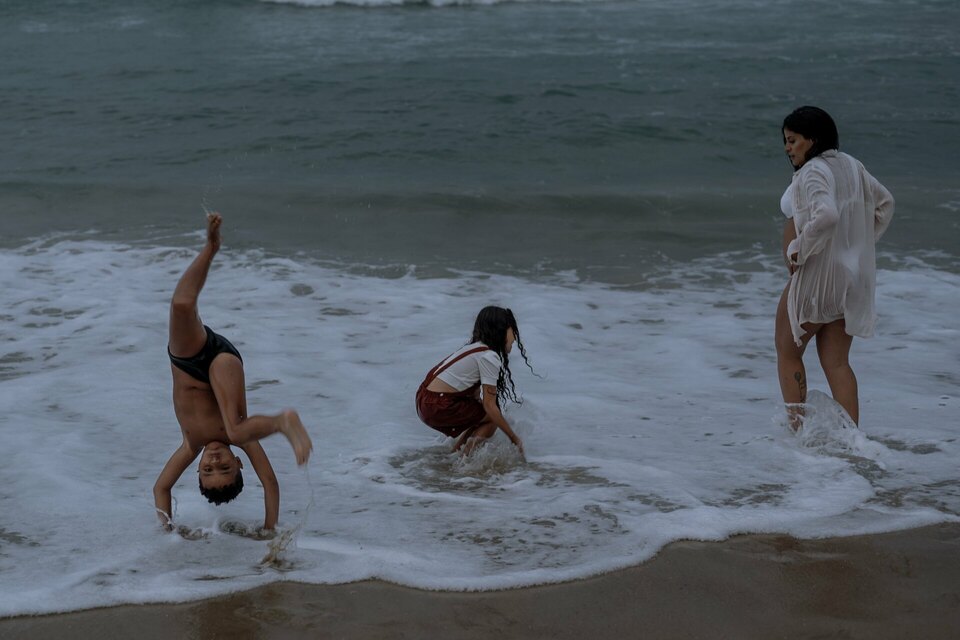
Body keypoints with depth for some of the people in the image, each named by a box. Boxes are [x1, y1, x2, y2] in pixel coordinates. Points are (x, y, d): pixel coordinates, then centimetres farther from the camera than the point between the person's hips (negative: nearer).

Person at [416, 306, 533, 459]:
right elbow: (489, 405, -13)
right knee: (493, 417, 0)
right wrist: (514, 438, -7)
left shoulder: (474, 348, 17)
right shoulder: (489, 356, -12)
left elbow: (475, 395, 19)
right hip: (438, 407, -9)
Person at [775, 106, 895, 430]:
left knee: (788, 352, 9)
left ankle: (798, 426, 6)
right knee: (836, 363, 8)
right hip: (851, 276, 8)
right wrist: (860, 245, 22)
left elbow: (826, 214, -35)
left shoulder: (813, 172, -17)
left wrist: (799, 250, -23)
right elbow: (885, 203, 23)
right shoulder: (851, 166, 11)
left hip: (816, 275, -8)